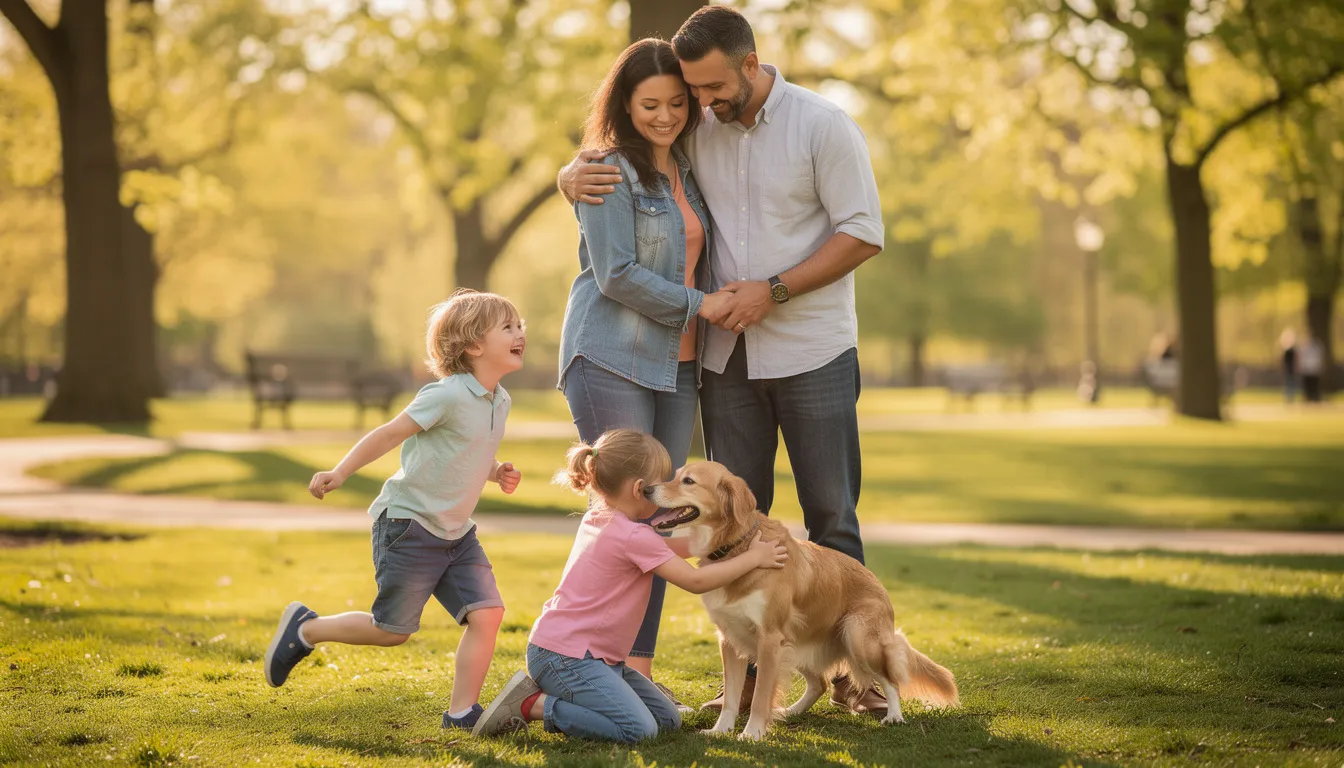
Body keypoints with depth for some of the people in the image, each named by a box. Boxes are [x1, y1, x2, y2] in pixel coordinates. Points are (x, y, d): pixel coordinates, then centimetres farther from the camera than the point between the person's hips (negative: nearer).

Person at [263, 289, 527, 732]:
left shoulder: (499, 401, 7)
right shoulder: (449, 395, -19)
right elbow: (390, 435, -15)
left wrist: (497, 473, 3)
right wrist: (338, 474, -16)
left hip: (456, 532, 7)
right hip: (408, 524, -7)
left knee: (487, 612, -8)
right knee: (393, 630, 0)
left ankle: (462, 712, 0)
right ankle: (304, 629, 22)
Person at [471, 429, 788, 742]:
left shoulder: (597, 517, 12)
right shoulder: (633, 536, -17)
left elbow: (664, 547, 23)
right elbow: (695, 581, -14)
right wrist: (752, 558, -4)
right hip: (564, 655, -10)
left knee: (668, 720, 8)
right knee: (639, 730, -23)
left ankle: (548, 694, 9)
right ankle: (530, 704, -12)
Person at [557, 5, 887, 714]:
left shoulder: (822, 125, -8)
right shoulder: (693, 131, 3)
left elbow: (863, 235, -10)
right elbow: (608, 155, 12)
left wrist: (772, 291, -17)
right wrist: (574, 174, -13)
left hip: (811, 352, -4)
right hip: (727, 356, 4)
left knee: (831, 514, 1)